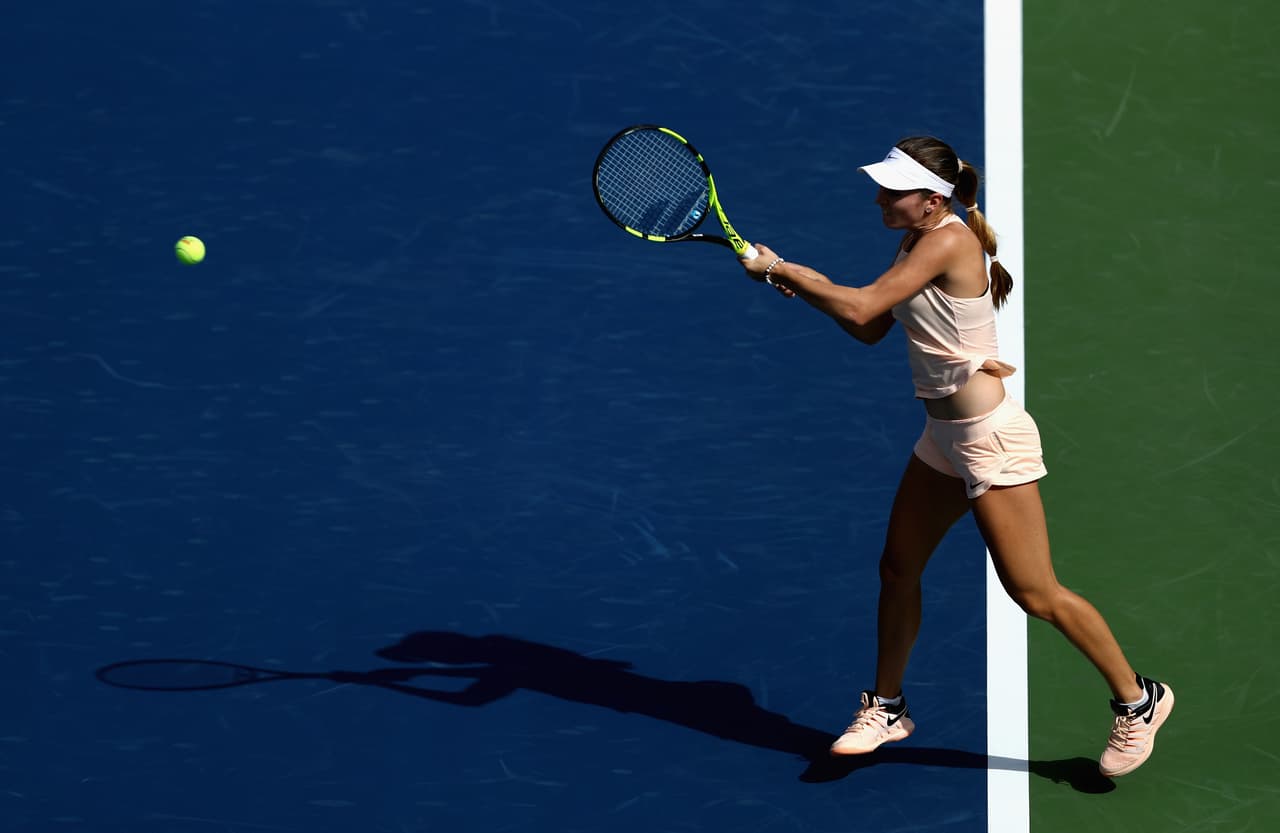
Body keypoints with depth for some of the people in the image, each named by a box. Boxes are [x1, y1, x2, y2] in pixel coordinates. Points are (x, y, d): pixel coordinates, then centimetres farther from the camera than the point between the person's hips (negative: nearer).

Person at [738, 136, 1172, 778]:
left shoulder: (948, 241, -21)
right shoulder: (915, 244, 7)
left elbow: (860, 306, -26)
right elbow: (871, 329, 13)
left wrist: (781, 268, -15)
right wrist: (799, 285, 0)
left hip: (990, 436, -9)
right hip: (945, 435, 9)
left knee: (1035, 593, -3)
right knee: (897, 568, 14)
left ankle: (1137, 700, 15)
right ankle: (887, 707, 30)